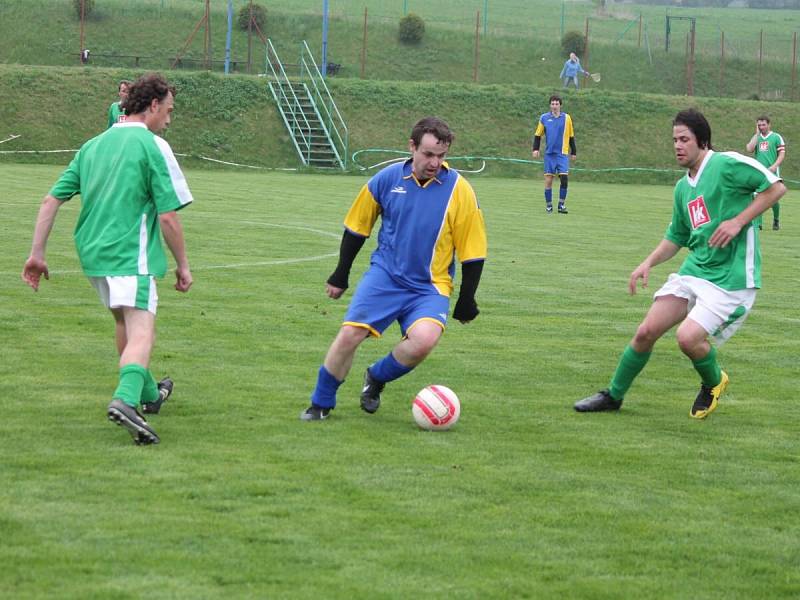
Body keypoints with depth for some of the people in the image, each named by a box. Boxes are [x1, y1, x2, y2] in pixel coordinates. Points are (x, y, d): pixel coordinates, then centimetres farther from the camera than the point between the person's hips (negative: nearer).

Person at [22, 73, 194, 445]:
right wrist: (182, 266, -1)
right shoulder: (153, 147, -7)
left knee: (124, 322, 25)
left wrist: (37, 254, 13)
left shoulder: (92, 146, 13)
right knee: (141, 332, -14)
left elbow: (51, 200, 10)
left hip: (92, 251, 7)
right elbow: (168, 217, -11)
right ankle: (126, 399, -39)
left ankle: (148, 393, 42)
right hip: (131, 254, -7)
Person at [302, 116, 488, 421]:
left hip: (430, 287, -1)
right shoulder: (387, 179, -3)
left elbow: (473, 252, 0)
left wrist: (466, 302, 3)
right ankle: (321, 403, 9)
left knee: (424, 339, -28)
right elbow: (356, 227, 12)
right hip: (384, 274, 1)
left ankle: (377, 378, 3)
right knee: (349, 333, -15)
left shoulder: (459, 190, -7)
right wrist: (341, 275, 15)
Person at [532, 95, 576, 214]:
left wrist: (573, 152, 12)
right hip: (549, 154, 1)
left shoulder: (566, 118, 4)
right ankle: (548, 204, 10)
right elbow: (538, 135, 11)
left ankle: (562, 204, -2)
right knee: (548, 180, 0)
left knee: (564, 178, -11)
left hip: (563, 154, -1)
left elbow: (571, 136, 11)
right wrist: (536, 149, -1)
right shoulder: (544, 118, 4)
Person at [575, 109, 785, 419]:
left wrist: (738, 222, -17)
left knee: (688, 337, -22)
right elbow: (676, 237, 25)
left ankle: (714, 382, 11)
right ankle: (613, 396, 19)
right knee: (646, 332, 0)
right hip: (693, 271, 7)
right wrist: (649, 262, 8)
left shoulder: (728, 164, -10)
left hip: (731, 277, -7)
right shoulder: (683, 187, 14)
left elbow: (776, 187, -11)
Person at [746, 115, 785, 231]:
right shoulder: (756, 137, 15)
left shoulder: (776, 137, 4)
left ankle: (776, 220, 21)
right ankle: (758, 223, -3)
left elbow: (782, 154, -1)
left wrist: (774, 166, -15)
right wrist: (757, 134, 0)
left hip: (772, 172, -3)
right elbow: (749, 149, -2)